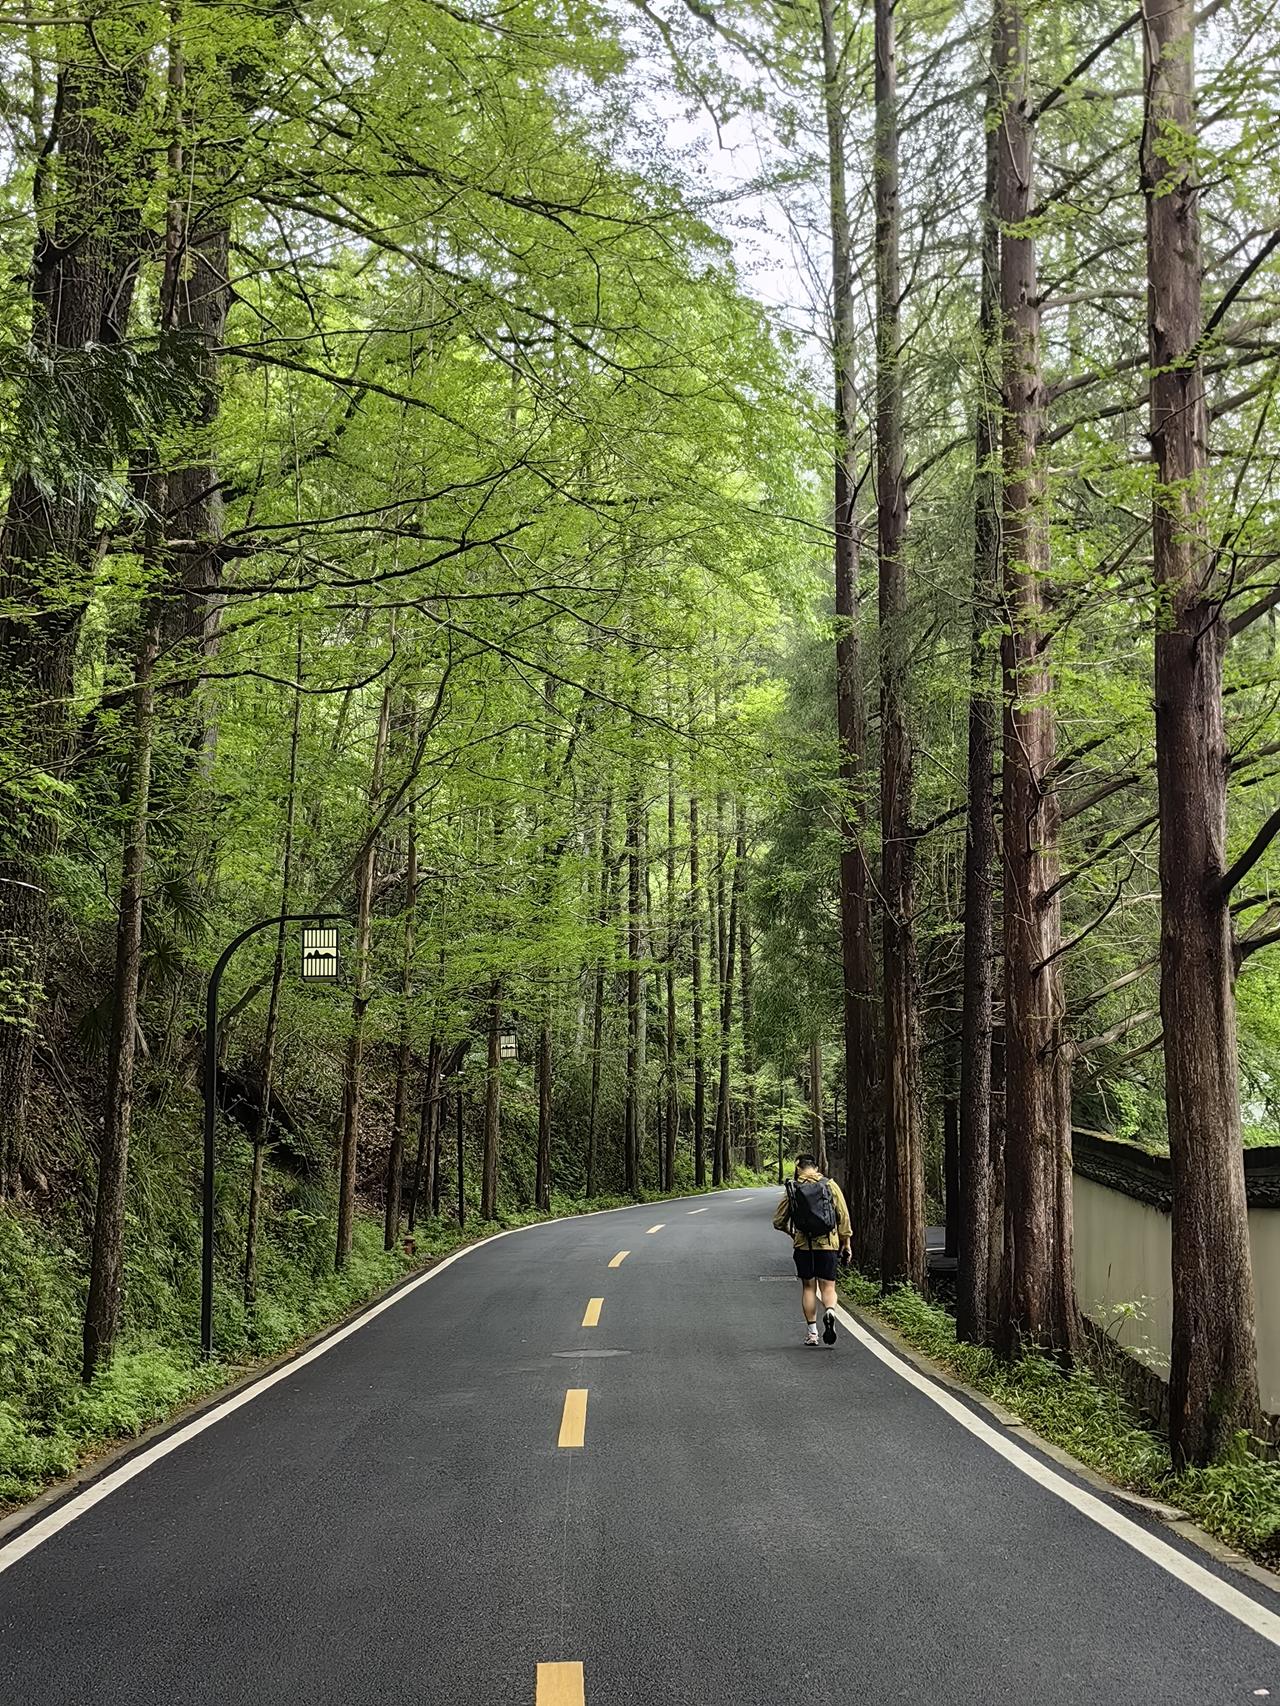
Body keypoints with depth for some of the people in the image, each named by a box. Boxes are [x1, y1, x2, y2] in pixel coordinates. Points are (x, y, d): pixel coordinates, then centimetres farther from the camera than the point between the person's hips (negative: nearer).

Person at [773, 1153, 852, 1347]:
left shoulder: (792, 1189, 1)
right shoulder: (830, 1185, 2)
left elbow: (779, 1221, 5)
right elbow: (843, 1216, 0)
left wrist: (792, 1232, 25)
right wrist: (846, 1242, 8)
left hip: (803, 1244, 0)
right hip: (828, 1244, 0)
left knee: (808, 1287, 10)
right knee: (828, 1286, 6)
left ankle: (811, 1332, 8)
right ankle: (830, 1312, -24)